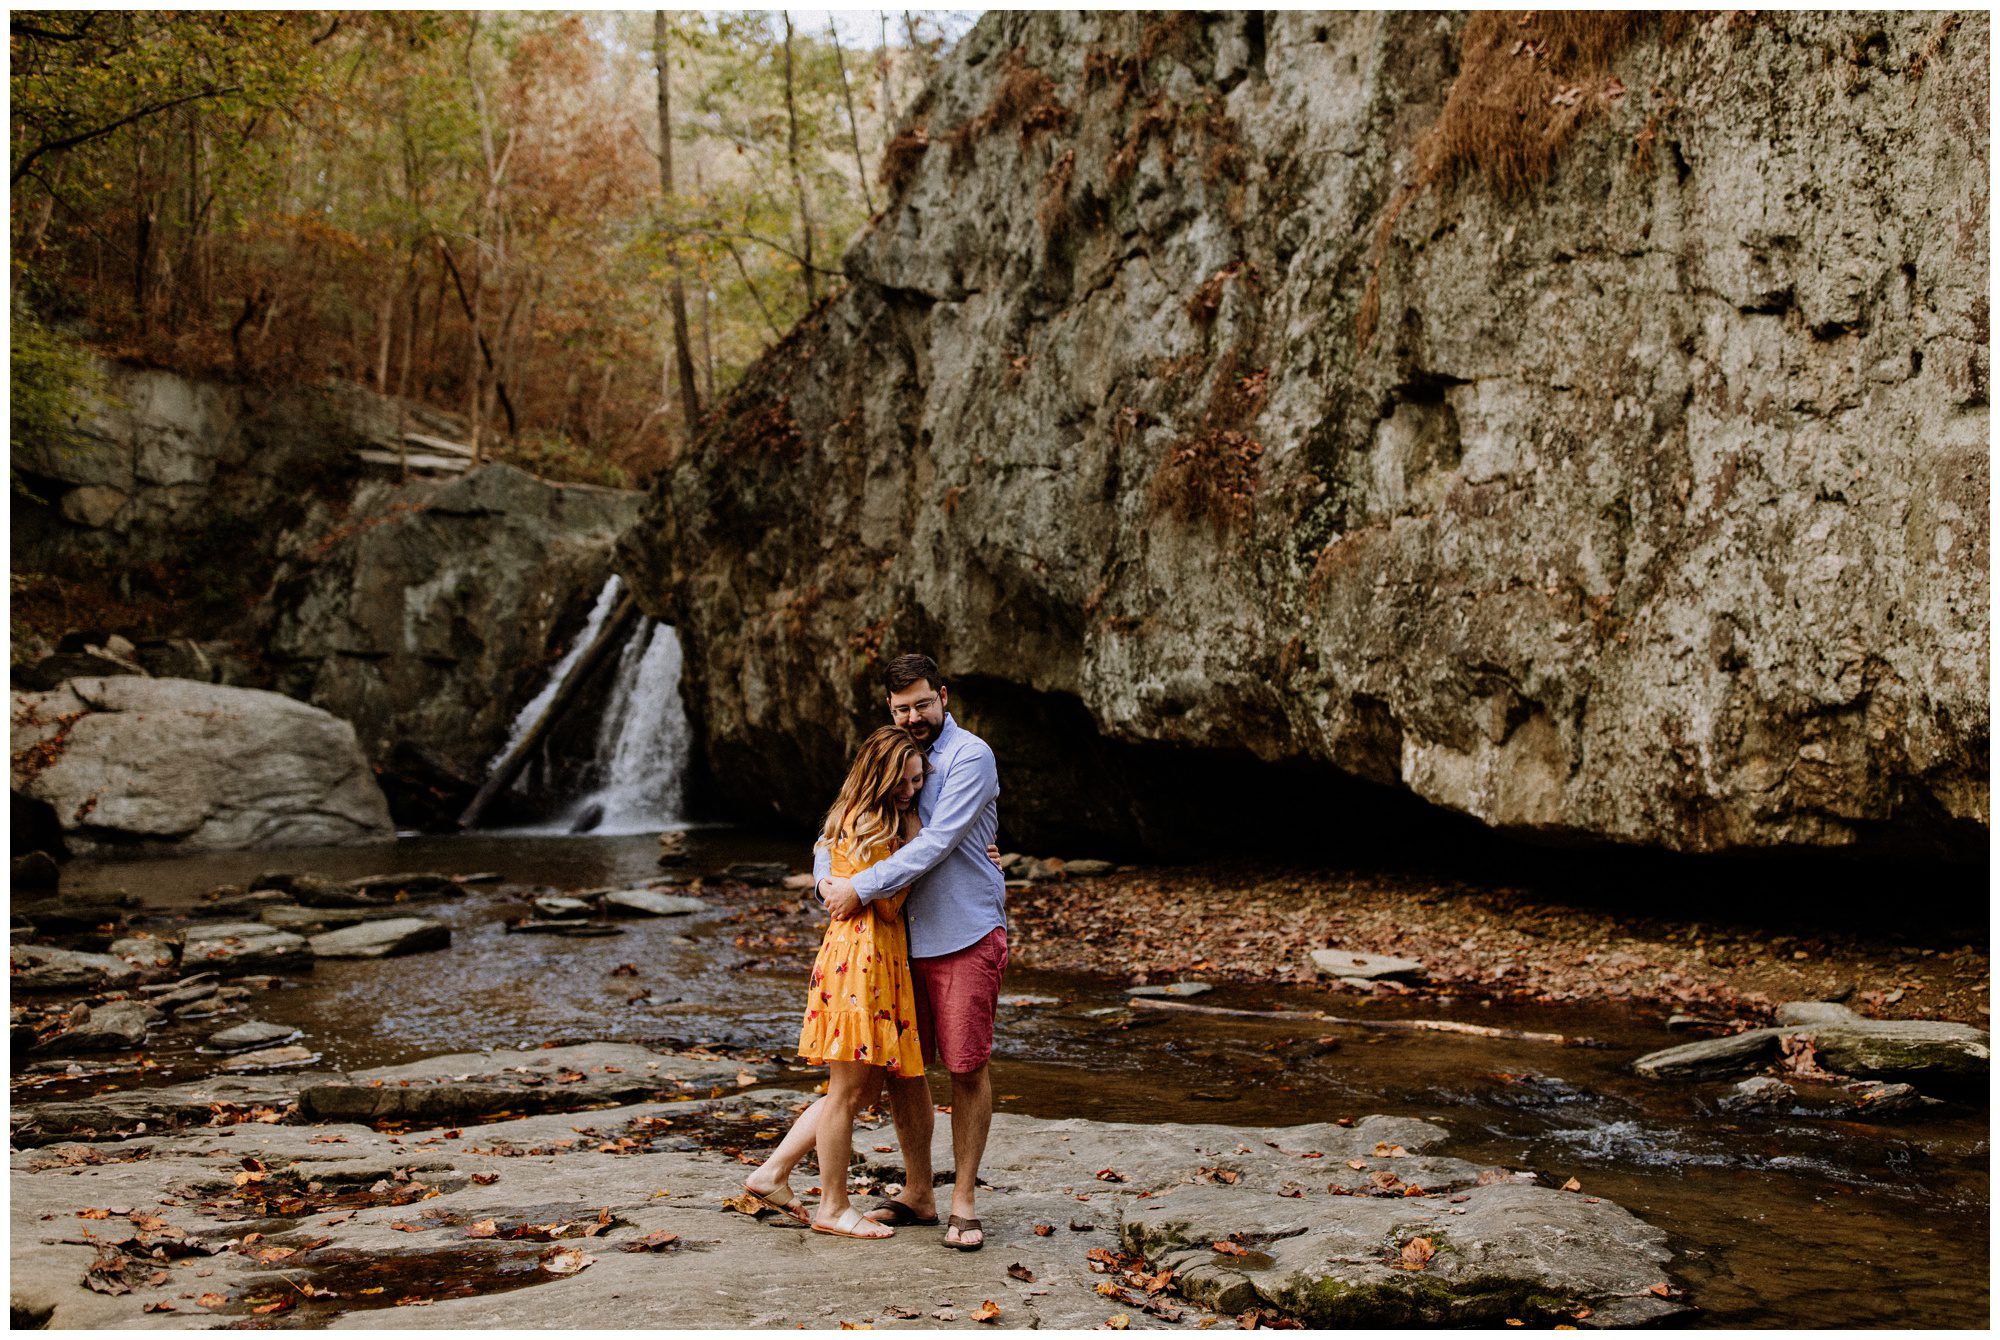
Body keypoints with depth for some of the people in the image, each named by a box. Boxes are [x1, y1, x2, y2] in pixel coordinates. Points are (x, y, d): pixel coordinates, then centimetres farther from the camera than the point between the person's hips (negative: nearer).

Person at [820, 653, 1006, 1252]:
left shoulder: (970, 757, -10)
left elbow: (934, 845, -19)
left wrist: (862, 889, -20)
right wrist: (827, 877, -9)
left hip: (965, 937, -6)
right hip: (901, 937, 6)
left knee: (968, 1067, -2)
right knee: (898, 1065, 9)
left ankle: (963, 1201, 9)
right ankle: (917, 1192, 23)